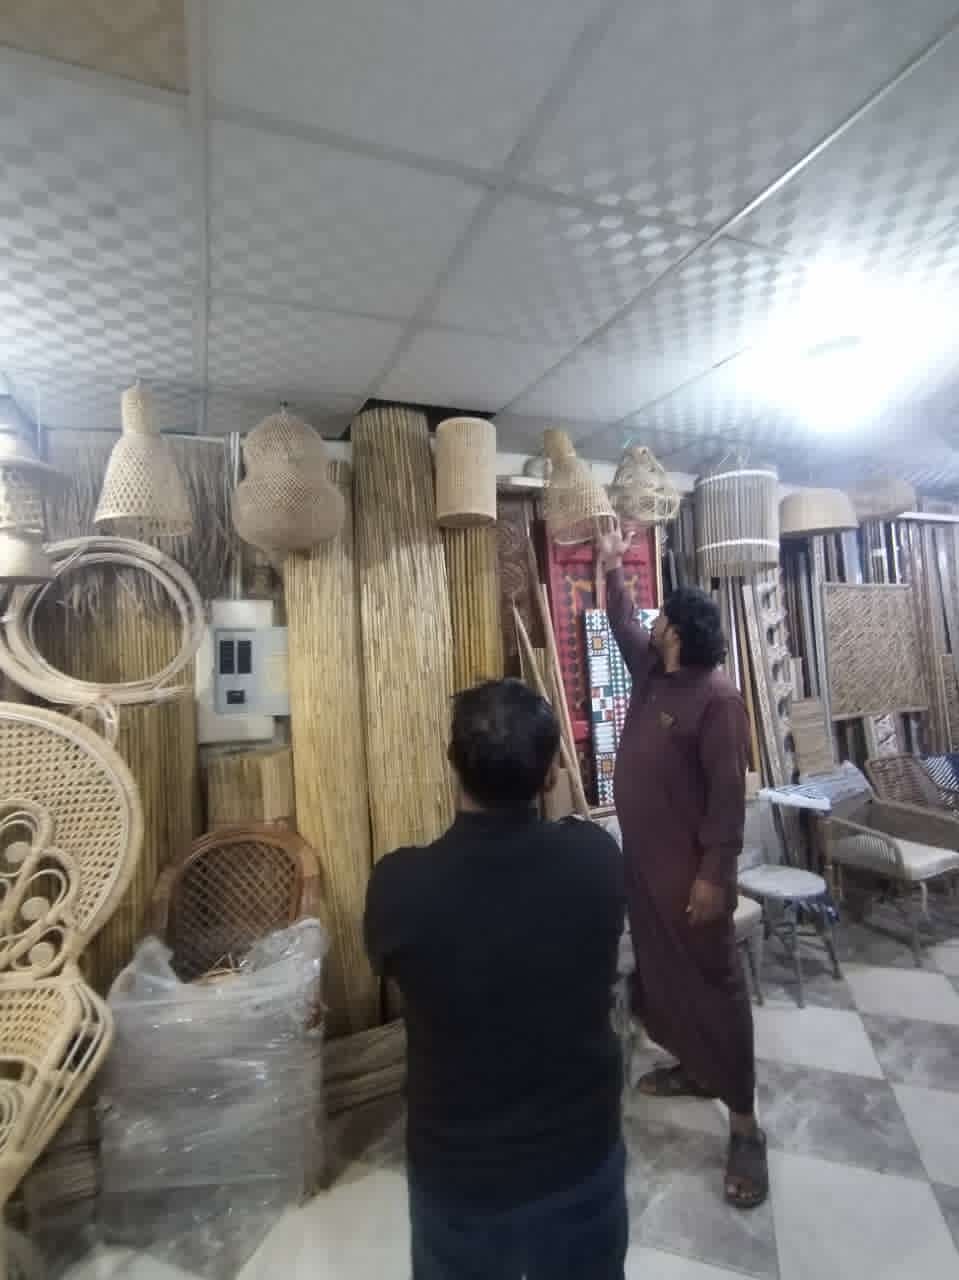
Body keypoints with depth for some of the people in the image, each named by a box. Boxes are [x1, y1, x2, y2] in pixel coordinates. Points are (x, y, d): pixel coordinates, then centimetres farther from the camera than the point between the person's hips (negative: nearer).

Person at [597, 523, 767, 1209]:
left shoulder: (717, 696, -20)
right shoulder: (652, 671, 4)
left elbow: (729, 793, -21)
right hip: (643, 859, 9)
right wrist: (612, 567, 21)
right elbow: (623, 623, 22)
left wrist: (715, 875, -21)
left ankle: (745, 1124, 20)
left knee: (714, 980, 4)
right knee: (659, 970, 21)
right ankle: (693, 1068, 42)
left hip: (690, 869, -9)